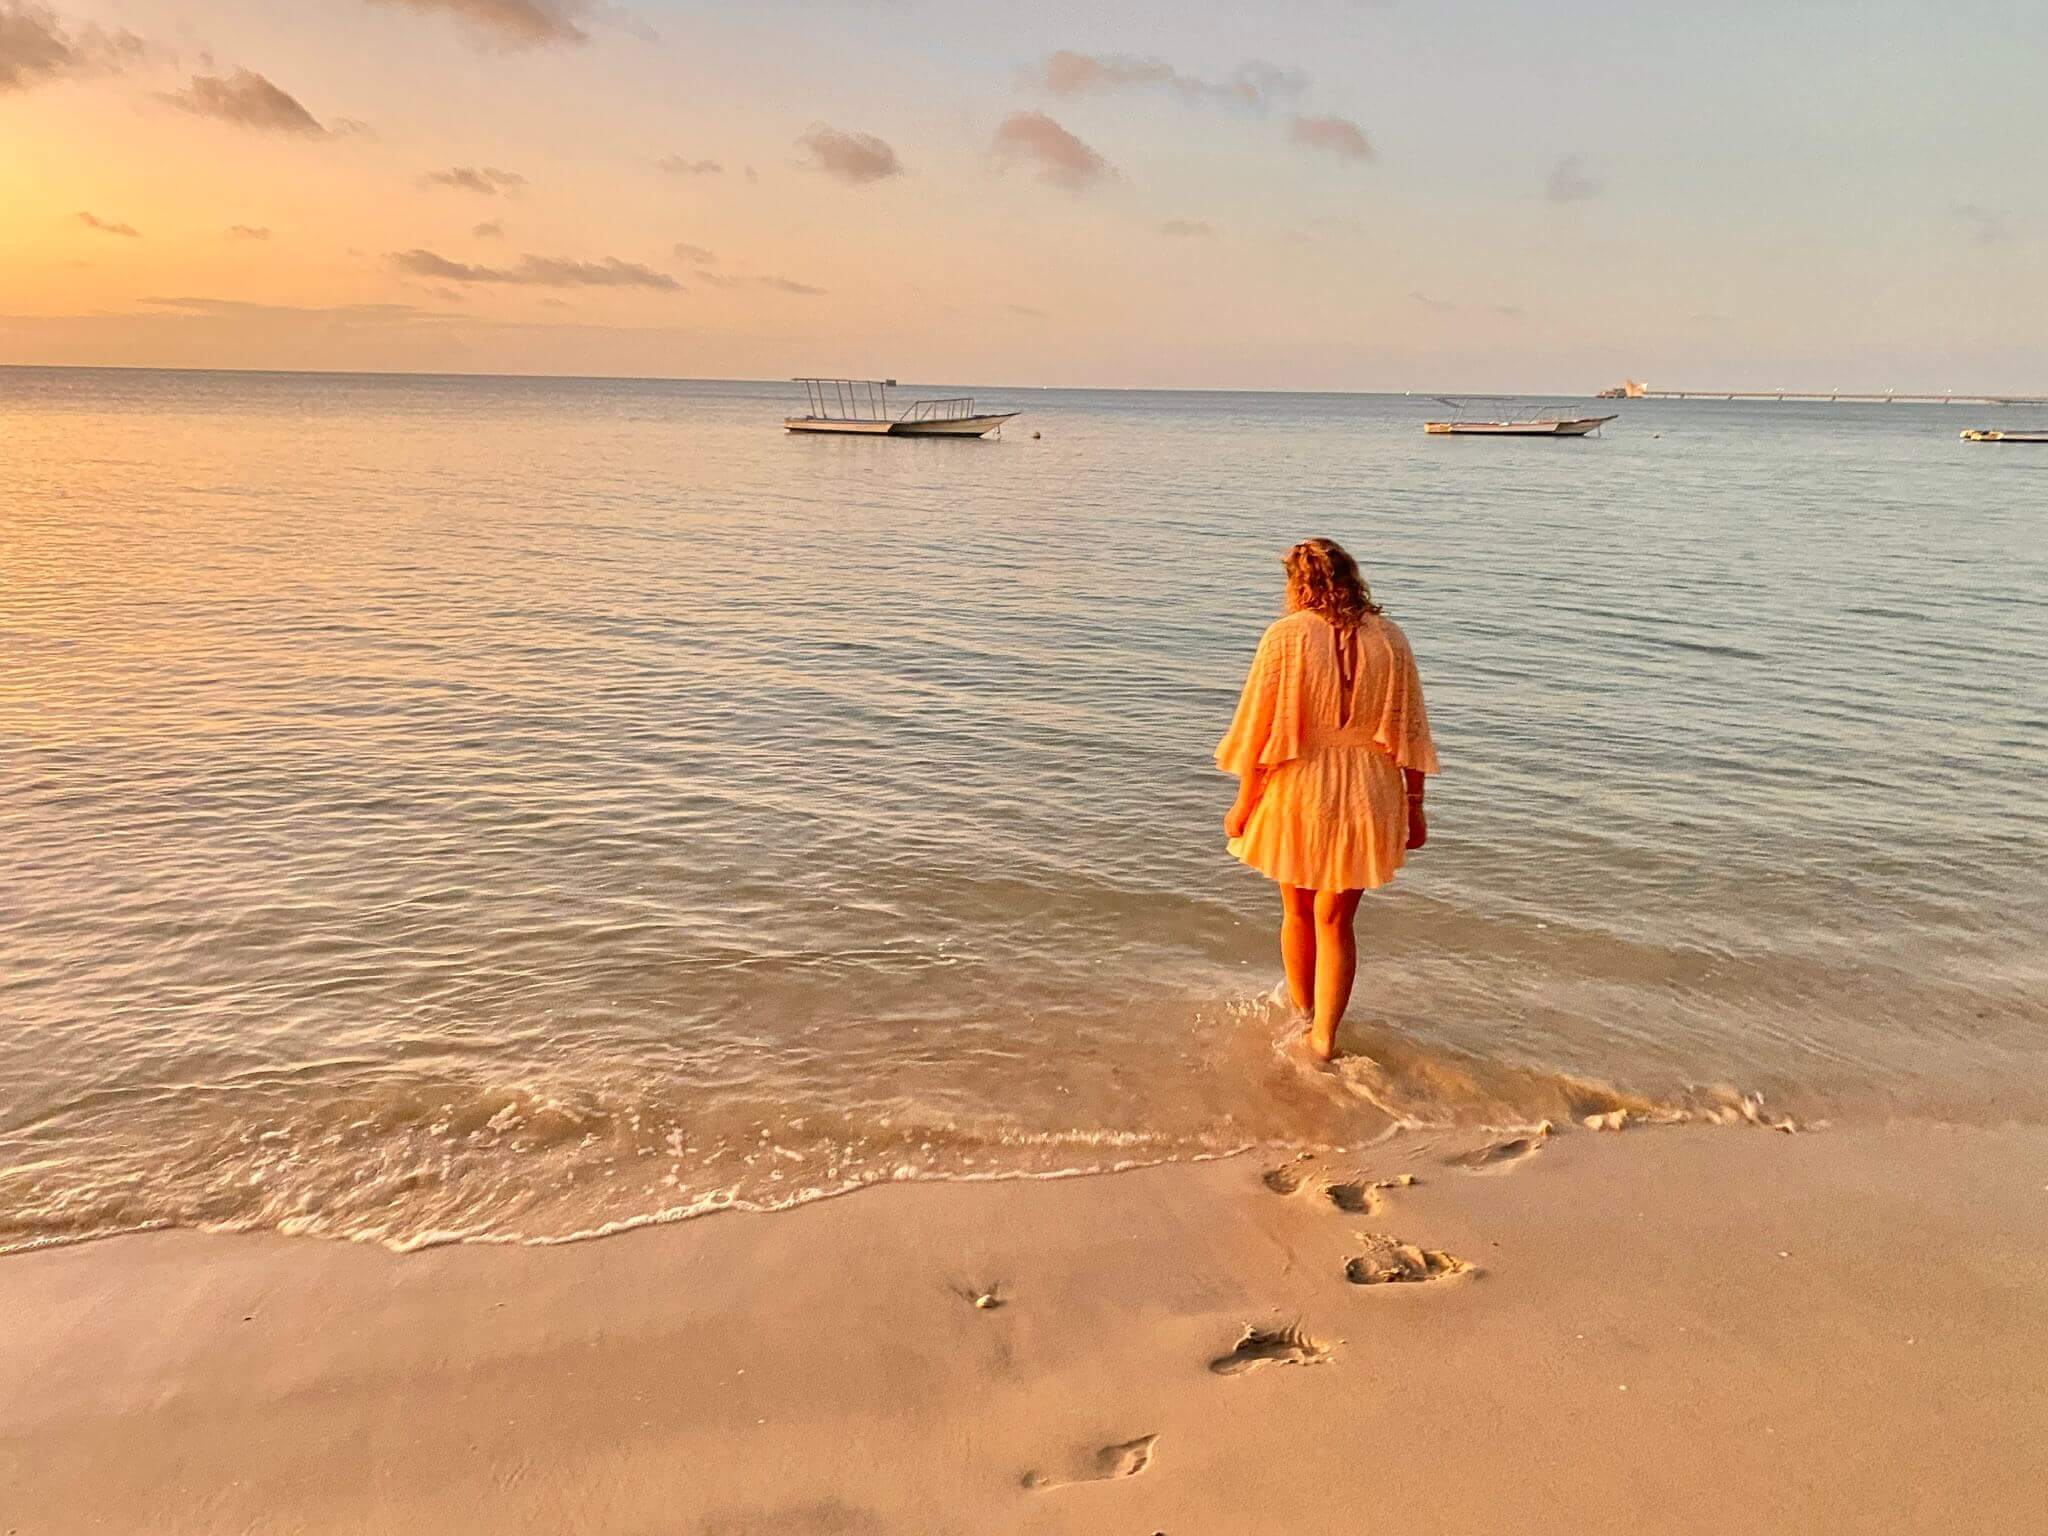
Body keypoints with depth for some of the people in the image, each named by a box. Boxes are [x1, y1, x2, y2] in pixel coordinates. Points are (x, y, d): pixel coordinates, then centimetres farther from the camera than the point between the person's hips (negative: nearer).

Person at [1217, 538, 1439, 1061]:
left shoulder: (1287, 636, -11)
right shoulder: (1390, 639, -1)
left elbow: (1264, 730, -10)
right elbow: (1409, 732, 1)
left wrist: (1243, 804, -1)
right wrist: (1414, 805, 10)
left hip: (1297, 795, -2)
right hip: (1366, 798, 2)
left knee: (1298, 913, 18)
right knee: (1336, 920, 11)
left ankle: (1302, 1015, 37)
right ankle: (1324, 1037, 8)